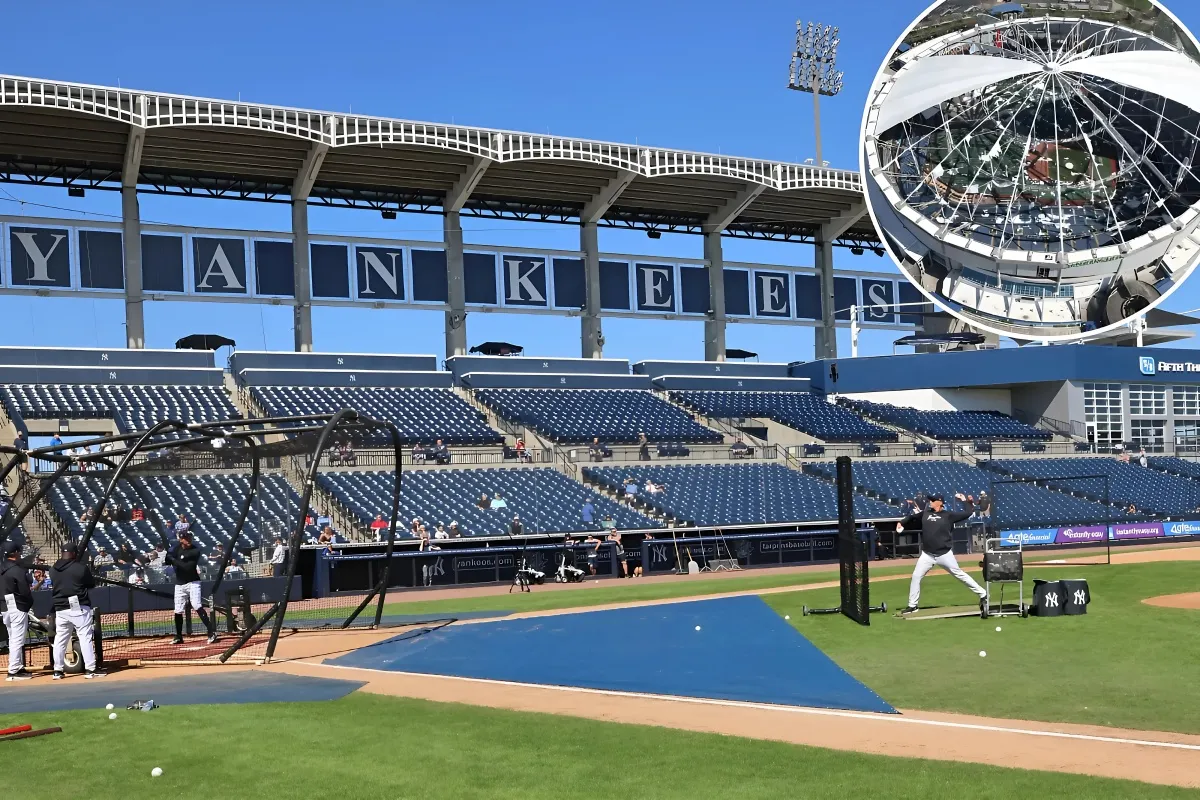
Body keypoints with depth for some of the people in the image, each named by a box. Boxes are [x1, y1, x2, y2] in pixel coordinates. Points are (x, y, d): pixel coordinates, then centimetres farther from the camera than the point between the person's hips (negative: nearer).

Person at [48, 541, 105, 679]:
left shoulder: (53, 570, 4)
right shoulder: (81, 567, -10)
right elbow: (92, 583, 2)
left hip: (60, 608, 5)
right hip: (79, 607, -5)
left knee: (60, 639, 12)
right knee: (86, 637, -2)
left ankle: (57, 670, 16)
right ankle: (90, 669, -5)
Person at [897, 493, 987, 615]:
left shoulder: (948, 515, -2)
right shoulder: (925, 514, 7)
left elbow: (969, 512, 3)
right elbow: (912, 517, 20)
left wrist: (968, 501, -7)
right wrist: (901, 523, 6)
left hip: (944, 554, -4)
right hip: (927, 555, 4)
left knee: (960, 575, -1)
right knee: (916, 577, 2)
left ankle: (982, 595, 11)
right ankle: (912, 605, 13)